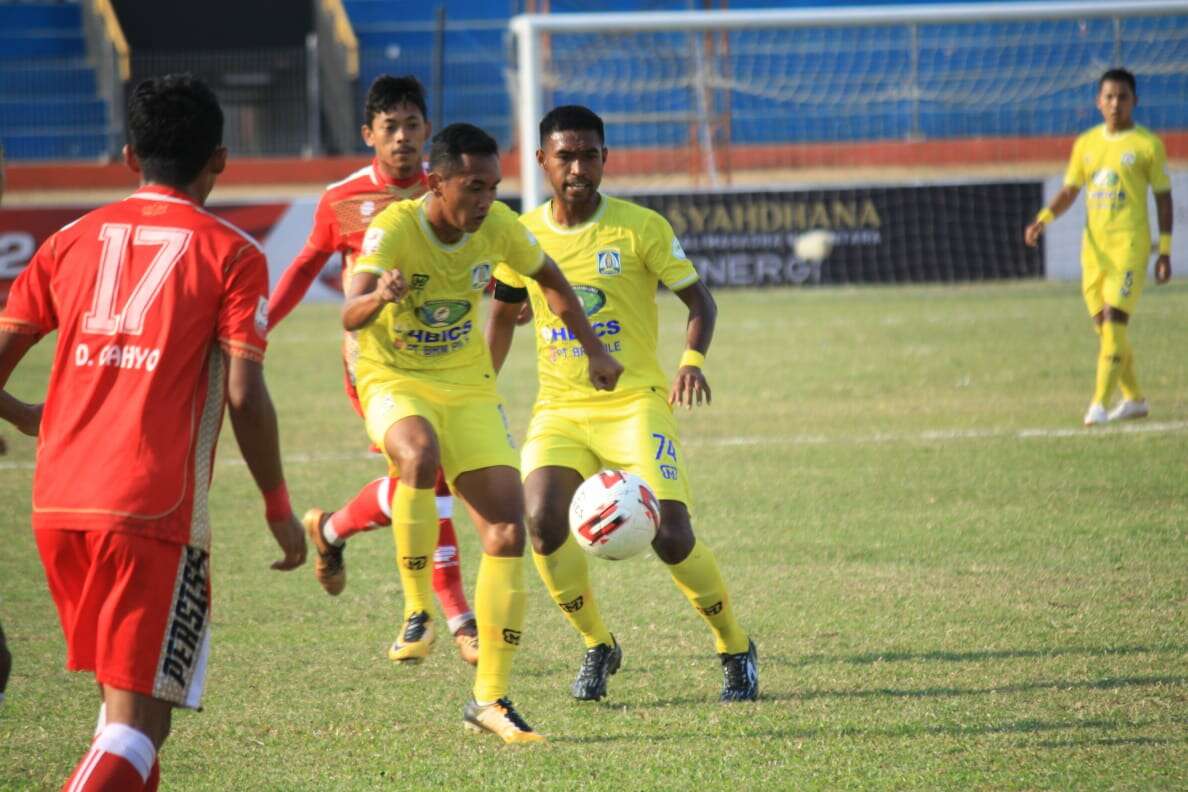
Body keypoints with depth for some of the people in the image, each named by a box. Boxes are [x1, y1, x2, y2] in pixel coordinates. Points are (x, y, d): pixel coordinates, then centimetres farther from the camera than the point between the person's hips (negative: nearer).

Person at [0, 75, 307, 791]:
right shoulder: (231, 254, 0)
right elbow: (245, 397, -8)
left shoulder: (74, 240, 12)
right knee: (141, 718, -7)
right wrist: (280, 508, 4)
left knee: (121, 694, 24)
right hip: (154, 511, -5)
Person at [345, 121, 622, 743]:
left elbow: (549, 280, 13)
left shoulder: (498, 227, -9)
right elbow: (351, 315, -37)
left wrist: (594, 350, 10)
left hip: (468, 389, 5)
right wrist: (379, 296, -59)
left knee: (509, 531, -6)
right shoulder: (393, 229, -22)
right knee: (421, 457, -39)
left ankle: (489, 698, 5)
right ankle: (417, 608, -18)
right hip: (394, 383, -5)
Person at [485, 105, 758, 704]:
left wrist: (692, 360, -20)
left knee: (670, 534, -16)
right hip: (558, 408, 3)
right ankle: (597, 646, 3)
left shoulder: (640, 227, -5)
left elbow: (698, 299, -1)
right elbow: (503, 314, 19)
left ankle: (736, 648, 10)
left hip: (635, 402, -3)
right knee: (542, 522, -21)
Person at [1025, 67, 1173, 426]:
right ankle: (1134, 399, 22)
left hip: (1130, 245, -5)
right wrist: (1043, 219, -4)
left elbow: (1163, 197, 1)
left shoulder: (1148, 144, -2)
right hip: (1094, 246, 5)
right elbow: (1069, 191, 15)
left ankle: (1099, 404, -18)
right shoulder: (1086, 144, 11)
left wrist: (1165, 252, -3)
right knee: (1104, 326, 8)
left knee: (1114, 320, -15)